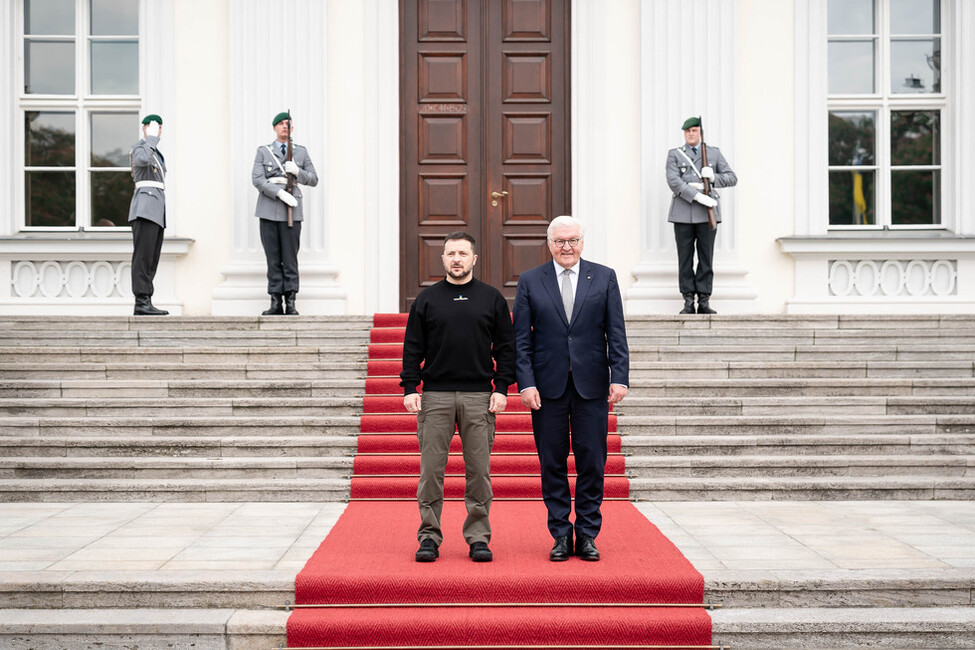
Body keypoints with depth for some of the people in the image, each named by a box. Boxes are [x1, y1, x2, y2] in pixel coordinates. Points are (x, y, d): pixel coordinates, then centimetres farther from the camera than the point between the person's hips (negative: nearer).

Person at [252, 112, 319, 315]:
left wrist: (297, 171, -9)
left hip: (292, 210, 0)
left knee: (290, 258, -2)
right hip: (269, 210, 0)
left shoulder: (301, 152, 14)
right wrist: (280, 193, -15)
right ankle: (276, 302, 4)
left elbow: (314, 180, 11)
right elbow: (257, 179, -2)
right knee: (273, 258, 1)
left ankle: (290, 302, 0)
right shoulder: (263, 152, 11)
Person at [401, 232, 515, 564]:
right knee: (431, 469, 0)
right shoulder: (426, 299, 9)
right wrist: (410, 389, -2)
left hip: (479, 397, 0)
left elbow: (505, 347, 8)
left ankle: (479, 538, 11)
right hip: (435, 396, 0)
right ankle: (429, 537, 10)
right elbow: (413, 348, 7)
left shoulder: (492, 299, 9)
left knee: (479, 470, 2)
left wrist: (501, 388, -1)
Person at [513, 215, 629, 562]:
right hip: (548, 386, 0)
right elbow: (521, 339, 2)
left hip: (592, 385, 0)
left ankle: (587, 534, 16)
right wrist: (525, 383, -8)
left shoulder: (604, 277, 6)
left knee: (592, 462, 3)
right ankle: (561, 536, 16)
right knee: (552, 464, 5)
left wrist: (619, 377, -6)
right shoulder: (530, 281, 5)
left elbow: (616, 334, 4)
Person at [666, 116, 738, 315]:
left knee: (706, 258, 1)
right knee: (685, 259, 0)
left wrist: (713, 177, -10)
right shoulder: (674, 154, 9)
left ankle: (704, 302, 5)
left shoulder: (714, 153, 13)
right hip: (683, 213, -1)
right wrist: (697, 195, -18)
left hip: (707, 212, 1)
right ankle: (688, 302, 5)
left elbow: (732, 178, 10)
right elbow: (673, 181, -7)